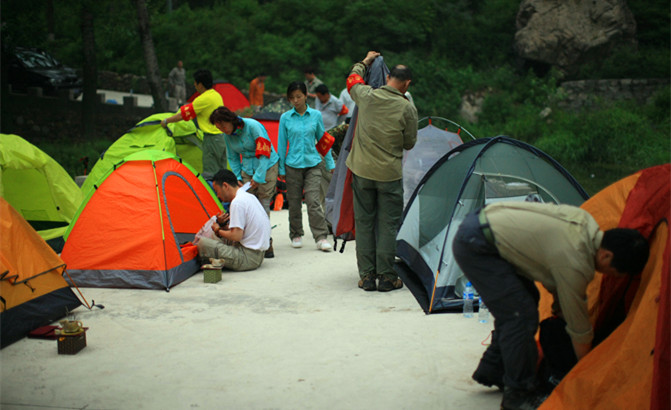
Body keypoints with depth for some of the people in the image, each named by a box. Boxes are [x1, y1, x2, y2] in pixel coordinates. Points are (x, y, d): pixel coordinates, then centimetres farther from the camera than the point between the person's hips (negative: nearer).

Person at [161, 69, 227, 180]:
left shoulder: (203, 99, -16)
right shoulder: (217, 95, 12)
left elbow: (183, 115, -10)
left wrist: (166, 121, 4)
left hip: (211, 137, -9)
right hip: (223, 136, 9)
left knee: (209, 175, -5)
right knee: (221, 170, 14)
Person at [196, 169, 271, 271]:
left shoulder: (237, 202, -18)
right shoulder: (249, 197, 13)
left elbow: (236, 236, -20)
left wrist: (218, 230, -2)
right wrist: (223, 224, 7)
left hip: (248, 258, -10)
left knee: (202, 242, -17)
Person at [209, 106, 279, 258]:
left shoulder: (253, 126, -22)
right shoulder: (228, 135, -1)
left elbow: (265, 153, -22)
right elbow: (232, 158, 13)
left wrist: (258, 177, -22)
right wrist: (238, 177, 2)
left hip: (267, 166, -6)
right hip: (247, 169, 6)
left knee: (263, 204, -9)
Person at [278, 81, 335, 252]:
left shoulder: (316, 115, 2)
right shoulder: (285, 118, 0)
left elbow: (323, 140, 10)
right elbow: (281, 144, 5)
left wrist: (330, 164, 12)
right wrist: (281, 169, 4)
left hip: (313, 164, -1)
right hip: (293, 165, 1)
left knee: (313, 201, -9)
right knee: (294, 202, 7)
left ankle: (321, 238, -6)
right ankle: (296, 235, 23)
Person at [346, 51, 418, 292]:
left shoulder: (367, 96, -3)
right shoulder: (407, 109, -10)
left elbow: (353, 79, 21)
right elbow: (409, 144, 1)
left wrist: (365, 62, 38)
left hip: (361, 171, 3)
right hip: (390, 175, -3)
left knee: (363, 221, 10)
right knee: (388, 224, 5)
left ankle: (366, 276, 13)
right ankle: (386, 277, 7)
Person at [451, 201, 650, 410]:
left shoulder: (585, 221, 2)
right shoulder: (575, 263, -22)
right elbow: (578, 324, -8)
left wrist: (558, 300, 20)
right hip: (474, 245, -10)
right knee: (521, 314, -9)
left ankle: (492, 372, 31)